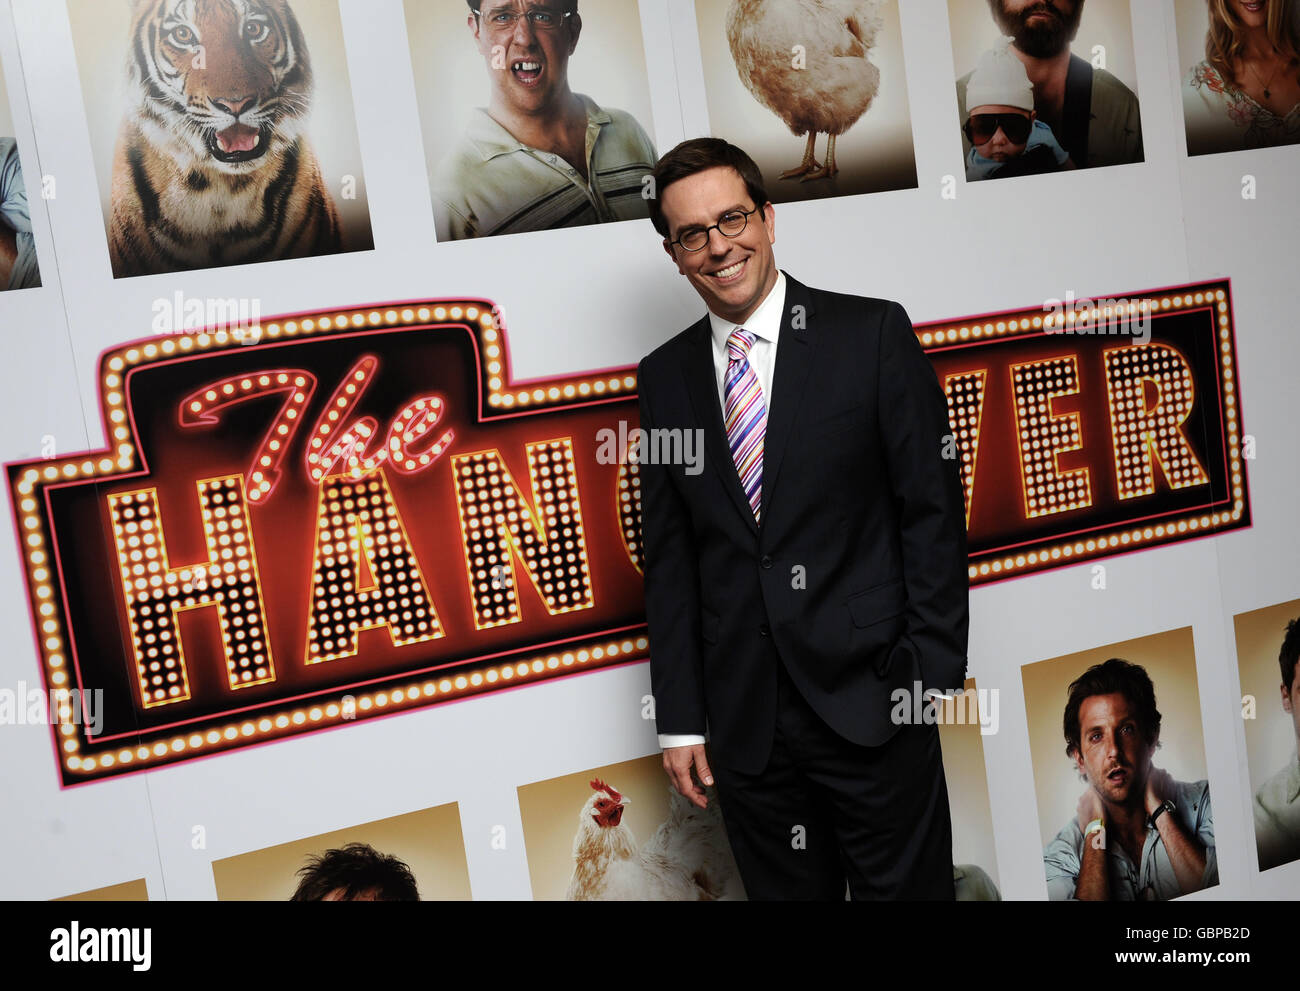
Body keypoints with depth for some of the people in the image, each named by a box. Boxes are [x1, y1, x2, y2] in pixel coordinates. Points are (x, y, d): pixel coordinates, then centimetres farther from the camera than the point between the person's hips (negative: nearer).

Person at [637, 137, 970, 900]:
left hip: (870, 700, -2)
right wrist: (681, 719, 4)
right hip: (744, 721, 3)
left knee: (908, 888, 9)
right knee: (786, 890, 14)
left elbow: (933, 511, -4)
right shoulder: (664, 378, 6)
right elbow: (669, 557, 7)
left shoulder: (872, 334, -3)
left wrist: (936, 672, -9)